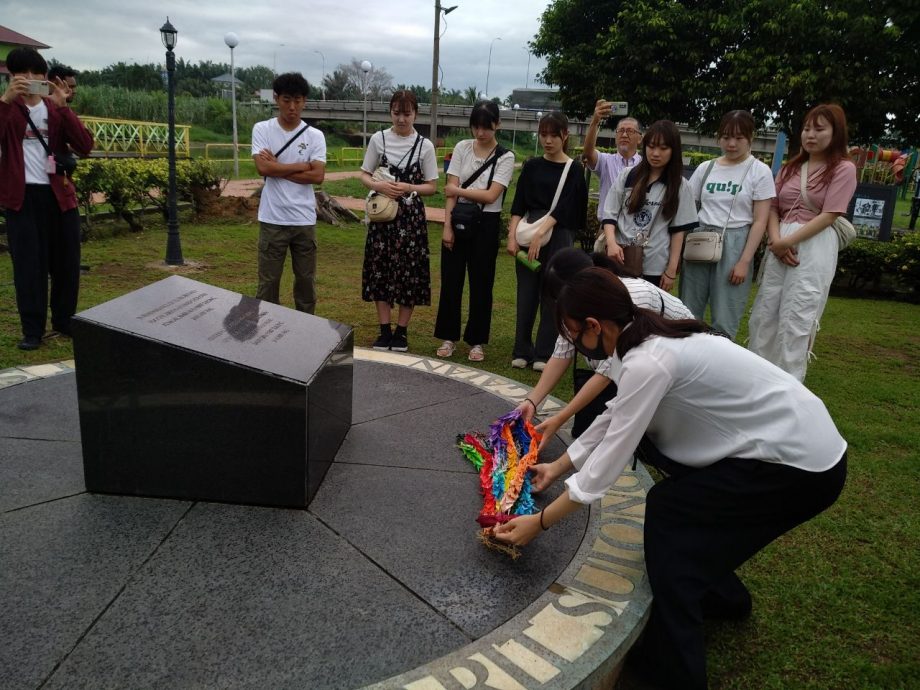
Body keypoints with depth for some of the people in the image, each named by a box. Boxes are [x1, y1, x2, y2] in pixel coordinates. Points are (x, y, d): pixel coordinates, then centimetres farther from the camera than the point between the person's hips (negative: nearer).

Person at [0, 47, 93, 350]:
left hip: (59, 194, 3)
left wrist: (62, 107, -15)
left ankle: (65, 321, 24)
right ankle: (32, 330, 5)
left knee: (66, 263, 8)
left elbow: (85, 146, -6)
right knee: (28, 264, -2)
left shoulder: (56, 109, 10)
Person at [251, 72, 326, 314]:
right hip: (272, 219, -1)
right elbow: (263, 168, -15)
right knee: (268, 280, 6)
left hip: (304, 219, 2)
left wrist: (278, 168, -11)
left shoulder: (315, 135, 1)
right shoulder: (261, 129, -1)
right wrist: (302, 166, -8)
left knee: (306, 279, 12)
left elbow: (318, 176, -10)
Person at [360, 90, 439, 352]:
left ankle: (401, 331, 16)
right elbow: (364, 175, 6)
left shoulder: (425, 145, -2)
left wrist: (408, 188, -17)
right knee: (380, 269, 4)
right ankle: (384, 330, 15)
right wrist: (379, 185, -15)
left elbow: (432, 186, 1)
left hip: (411, 215, -1)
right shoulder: (378, 139, 2)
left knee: (409, 271, 2)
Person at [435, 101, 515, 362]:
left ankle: (476, 340, 19)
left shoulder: (505, 158, -3)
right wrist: (447, 226, -8)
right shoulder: (462, 148, 4)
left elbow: (490, 195, -13)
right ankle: (448, 336, 20)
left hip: (485, 223, -2)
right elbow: (450, 189, -2)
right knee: (451, 279, 6)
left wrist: (458, 190, -7)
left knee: (481, 283, 5)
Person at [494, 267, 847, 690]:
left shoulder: (647, 362, -24)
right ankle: (720, 594, 35)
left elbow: (609, 460, -20)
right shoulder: (650, 340, 3)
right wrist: (558, 466, 23)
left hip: (804, 465, -9)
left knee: (668, 509, -4)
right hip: (794, 438, 9)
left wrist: (540, 523, -10)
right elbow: (613, 418, 14)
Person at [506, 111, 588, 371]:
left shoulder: (574, 170, 2)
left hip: (558, 235, -2)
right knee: (526, 293, 3)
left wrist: (541, 233, -19)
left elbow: (564, 206, -9)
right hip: (527, 233, 3)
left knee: (552, 295, 0)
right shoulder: (532, 167, 10)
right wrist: (512, 236, -8)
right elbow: (519, 204, 4)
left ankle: (544, 354, 7)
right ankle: (522, 351, 12)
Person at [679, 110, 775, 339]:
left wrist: (744, 261, -11)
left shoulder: (759, 172, -1)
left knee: (723, 322, -1)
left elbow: (759, 222, -4)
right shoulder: (705, 168, 8)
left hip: (734, 245, -3)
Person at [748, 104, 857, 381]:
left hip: (815, 247, -5)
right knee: (764, 314, 7)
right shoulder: (790, 167, 14)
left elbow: (828, 216, -9)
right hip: (780, 245, 5)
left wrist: (787, 242, -15)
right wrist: (776, 239, -10)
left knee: (796, 319, -3)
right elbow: (772, 207, 9)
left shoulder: (844, 169, -1)